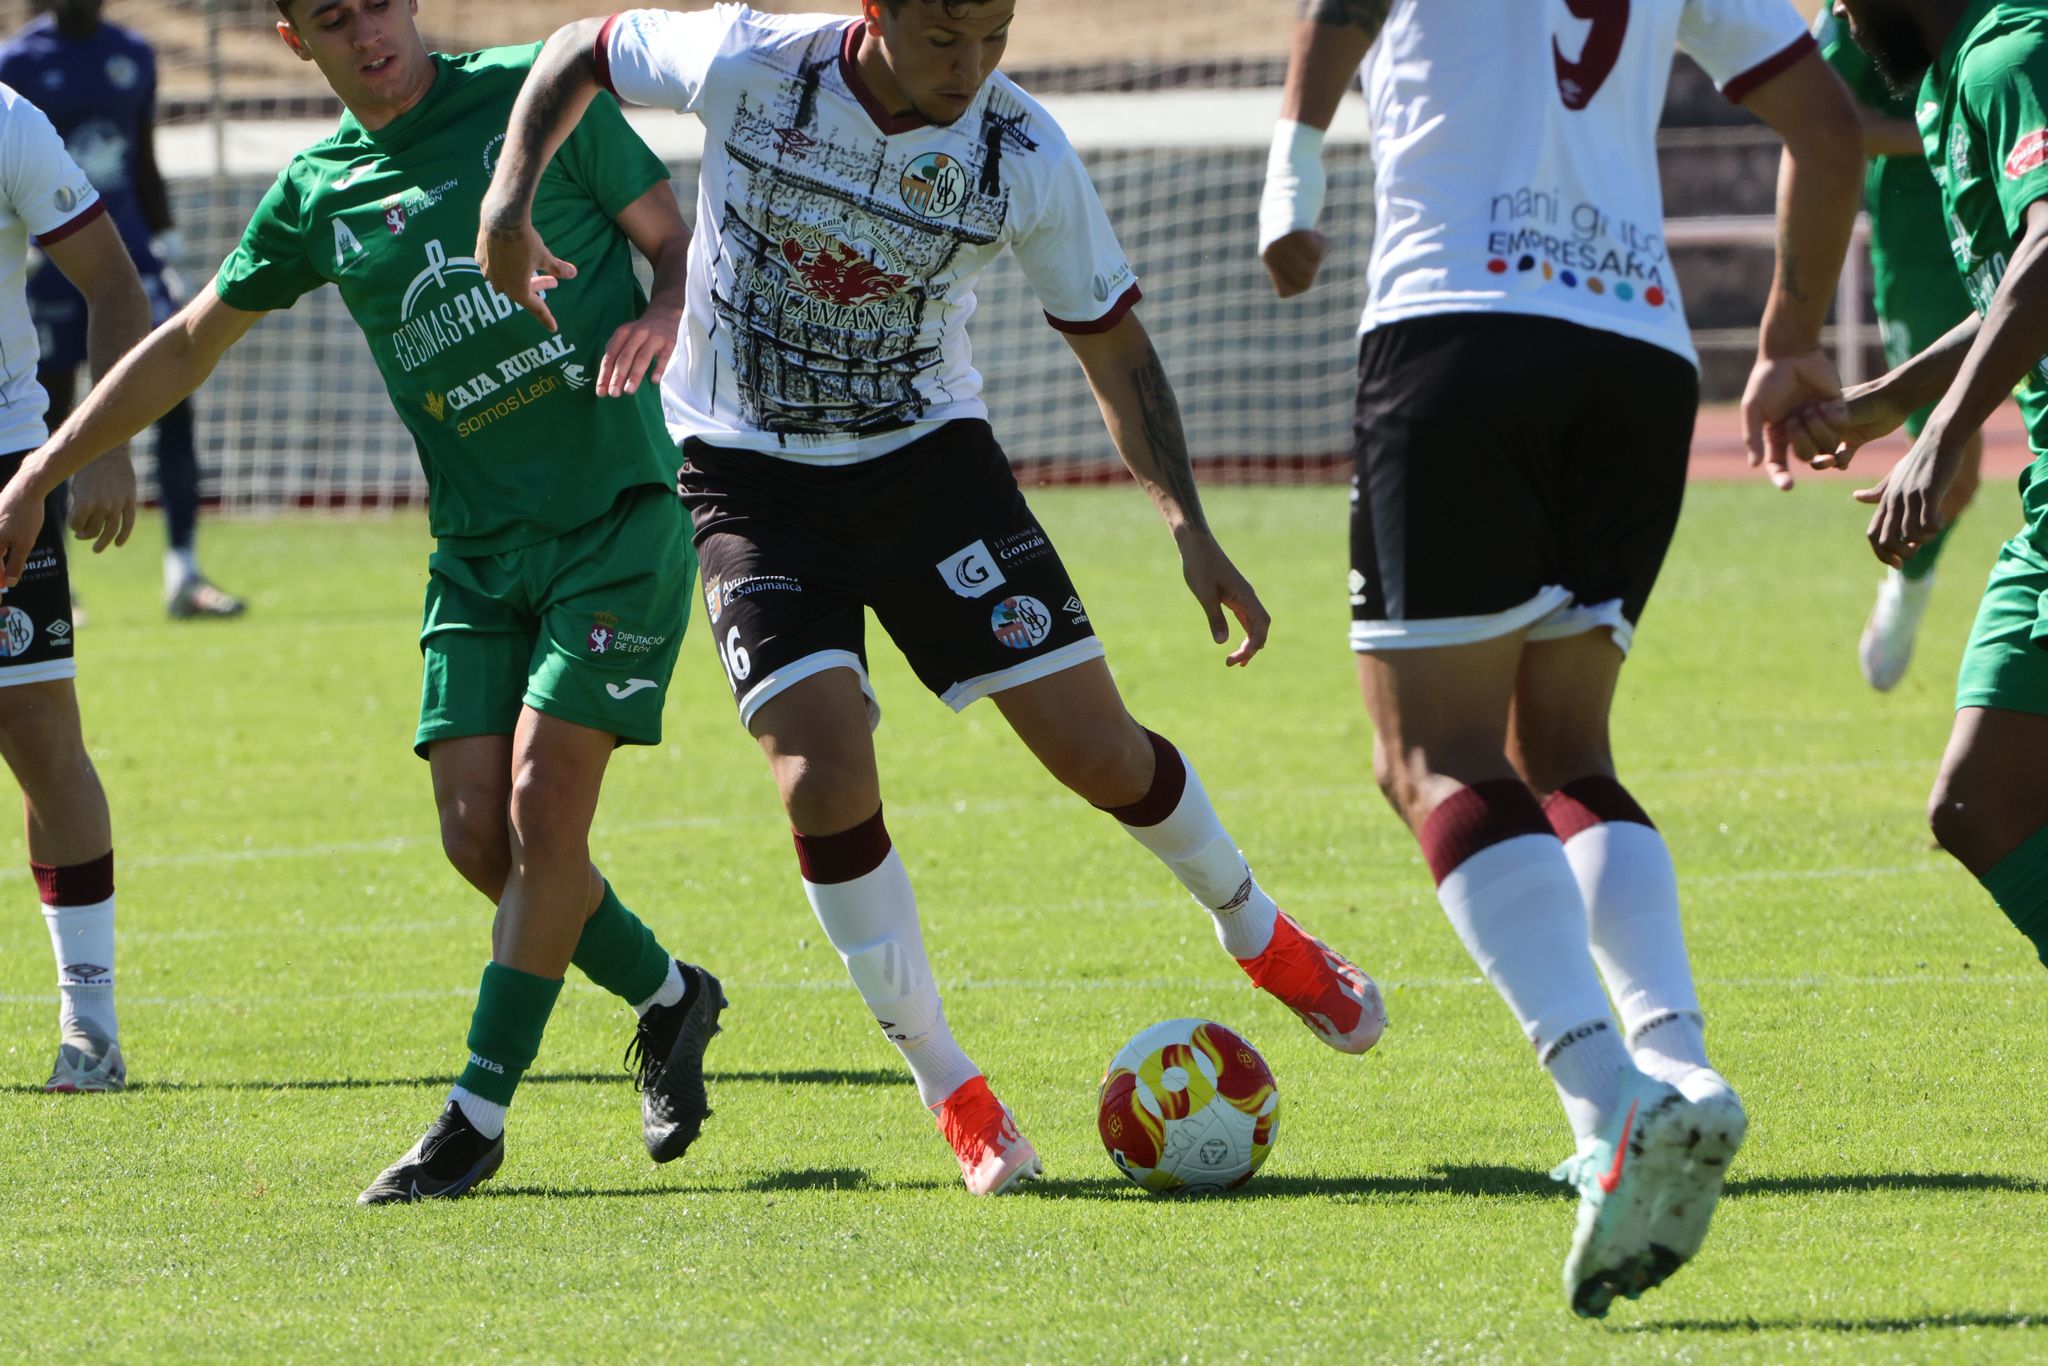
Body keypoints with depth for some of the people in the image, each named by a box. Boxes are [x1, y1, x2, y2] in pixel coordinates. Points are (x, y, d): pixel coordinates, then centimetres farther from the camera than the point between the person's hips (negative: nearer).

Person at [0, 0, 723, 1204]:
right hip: (475, 549, 5)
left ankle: (480, 1114, -3)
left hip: (617, 517, -4)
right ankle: (669, 997, 21)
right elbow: (190, 344, 18)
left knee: (543, 804, -12)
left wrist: (663, 316, -21)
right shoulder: (315, 195, 8)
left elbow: (681, 238, 2)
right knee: (479, 832, -3)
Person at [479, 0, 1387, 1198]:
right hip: (752, 475, -1)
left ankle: (1258, 932, 28)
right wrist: (510, 199, -15)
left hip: (928, 453, 1)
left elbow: (1112, 340, -3)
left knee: (1097, 749, -4)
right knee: (826, 780, -18)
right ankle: (951, 1090, 0)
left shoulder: (1024, 155, -17)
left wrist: (1189, 523, -11)